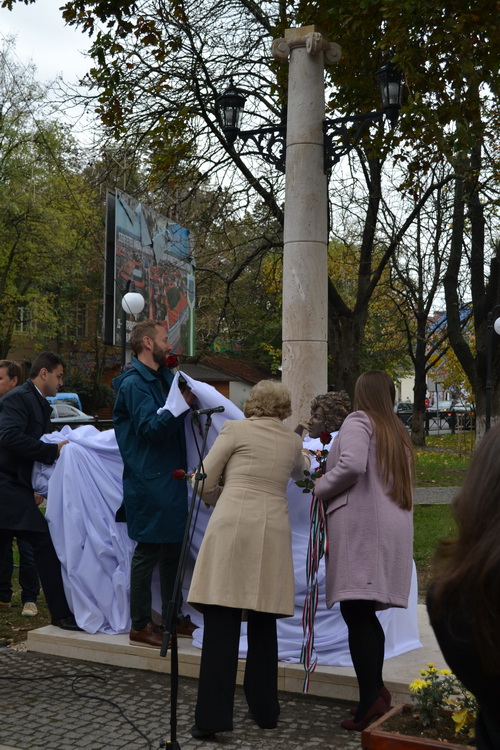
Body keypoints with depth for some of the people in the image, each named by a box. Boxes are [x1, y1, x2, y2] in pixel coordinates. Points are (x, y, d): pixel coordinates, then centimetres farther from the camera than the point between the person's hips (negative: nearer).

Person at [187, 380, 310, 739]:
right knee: (263, 623, 14)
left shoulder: (236, 428, 4)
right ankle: (265, 710, 22)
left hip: (232, 525, -4)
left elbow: (205, 483, 3)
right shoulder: (293, 441, 16)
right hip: (273, 531, 4)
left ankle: (213, 716, -4)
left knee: (221, 622, -3)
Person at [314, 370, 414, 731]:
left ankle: (370, 701, -16)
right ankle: (378, 691, 12)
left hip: (362, 523, -8)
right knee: (365, 614, 13)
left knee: (355, 612, -11)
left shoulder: (359, 421, -1)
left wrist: (321, 487, -2)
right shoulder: (398, 431, 23)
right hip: (394, 525, 8)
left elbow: (351, 465, -18)